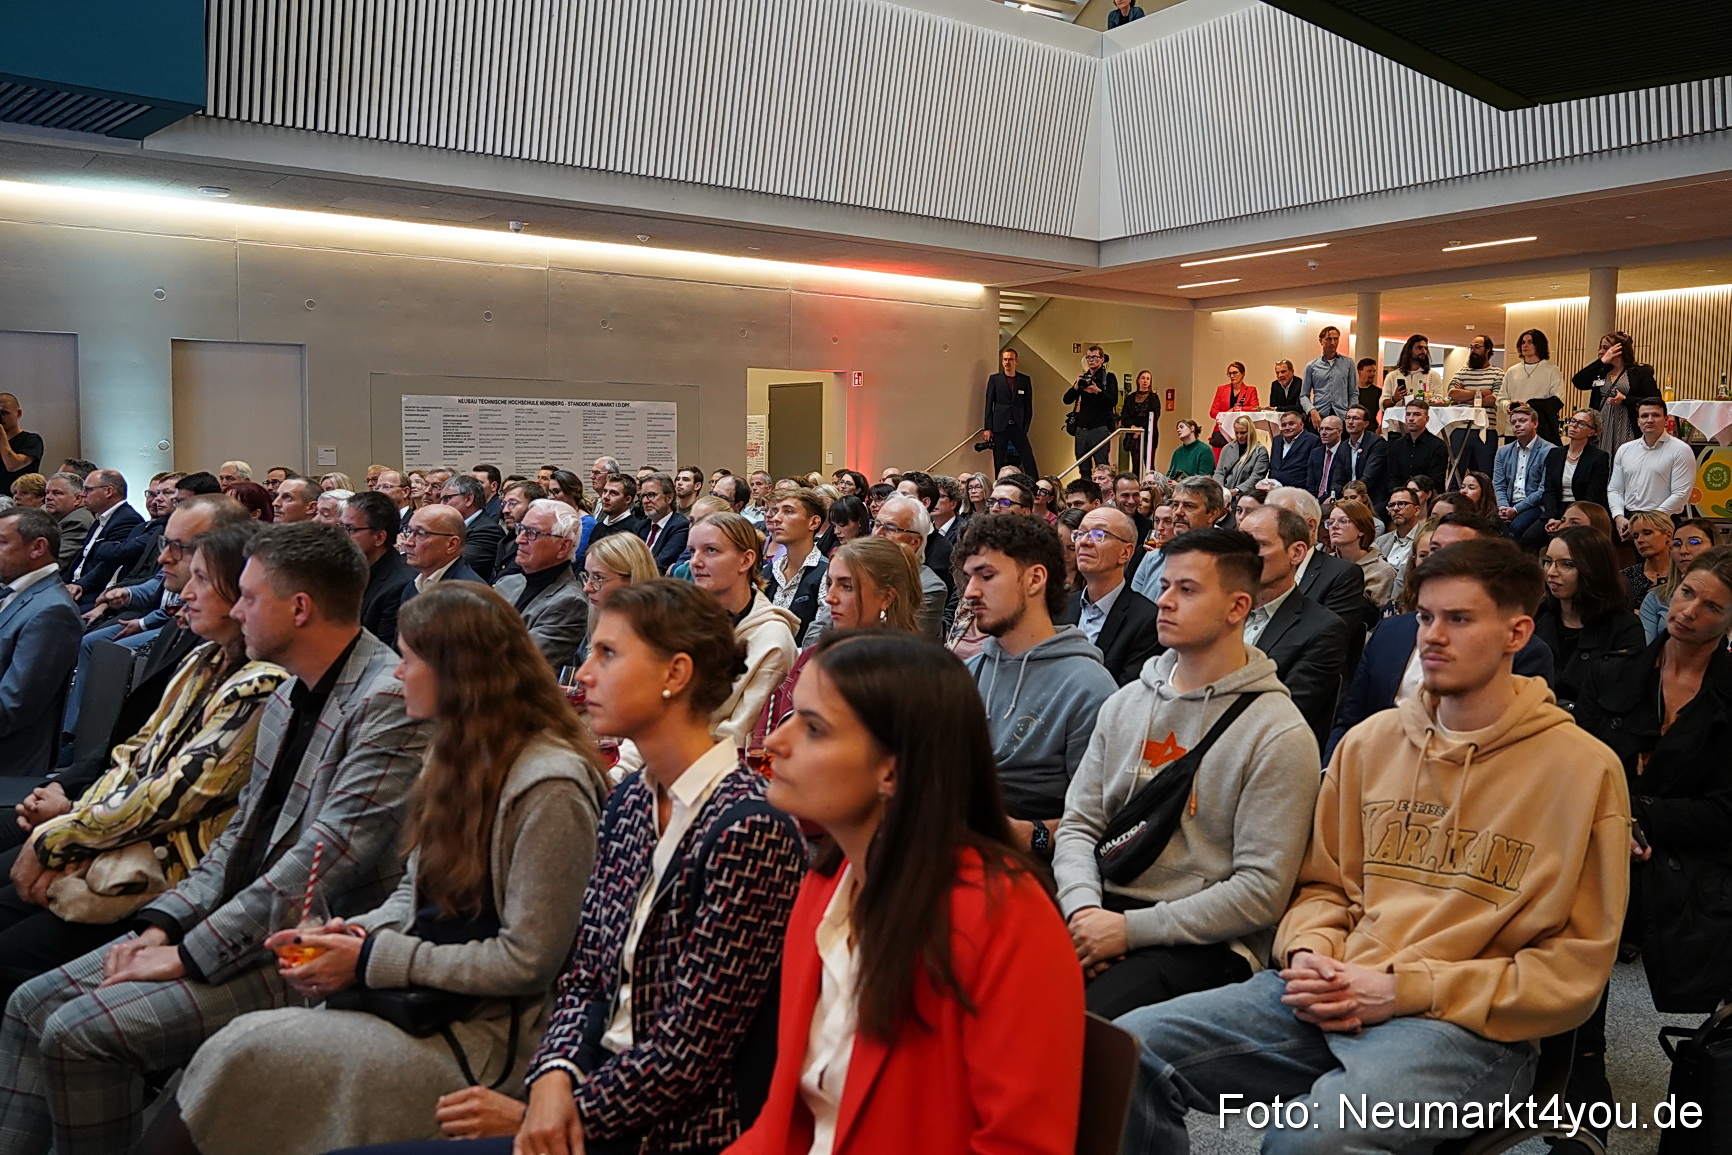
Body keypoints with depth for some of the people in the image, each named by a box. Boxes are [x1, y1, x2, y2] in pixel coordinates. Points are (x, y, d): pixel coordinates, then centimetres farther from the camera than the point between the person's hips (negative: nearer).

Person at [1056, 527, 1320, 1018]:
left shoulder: (1279, 735, -6)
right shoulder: (1124, 704, 13)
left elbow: (1262, 891, -11)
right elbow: (1079, 824, 12)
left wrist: (1130, 929, -15)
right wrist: (1083, 907, -9)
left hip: (1205, 941, -5)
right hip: (1106, 908, 5)